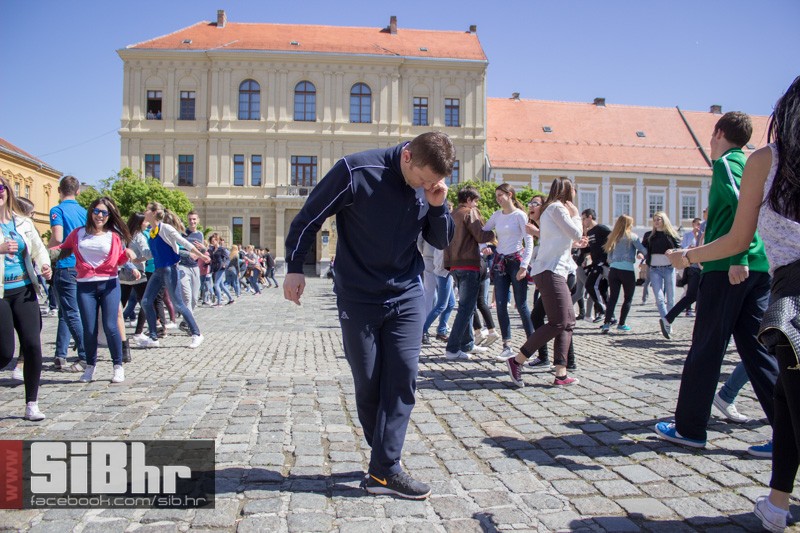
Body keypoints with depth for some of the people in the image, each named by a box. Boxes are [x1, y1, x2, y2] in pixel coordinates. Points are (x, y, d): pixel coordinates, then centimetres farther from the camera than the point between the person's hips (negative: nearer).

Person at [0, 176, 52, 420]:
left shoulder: (23, 223, 11)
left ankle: (32, 404, 11)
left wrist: (45, 266, -7)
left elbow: (38, 248, 13)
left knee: (33, 345, -2)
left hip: (24, 290, 4)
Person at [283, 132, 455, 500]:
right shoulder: (357, 171, -18)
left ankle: (384, 469, 1)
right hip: (358, 299, -3)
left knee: (403, 378, -6)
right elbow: (310, 216, -7)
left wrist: (438, 206, -14)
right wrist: (295, 267, -4)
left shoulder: (430, 187, -4)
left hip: (407, 295, 3)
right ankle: (386, 456, 27)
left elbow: (442, 241, 5)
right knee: (368, 382, 5)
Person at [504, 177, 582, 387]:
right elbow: (576, 233, -8)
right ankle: (516, 360, -11)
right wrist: (575, 215, 7)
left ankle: (561, 374, 1)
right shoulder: (557, 207, -5)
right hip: (550, 271, -11)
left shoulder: (552, 209, 25)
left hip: (556, 271, 11)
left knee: (568, 322, 5)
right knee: (558, 323, -15)